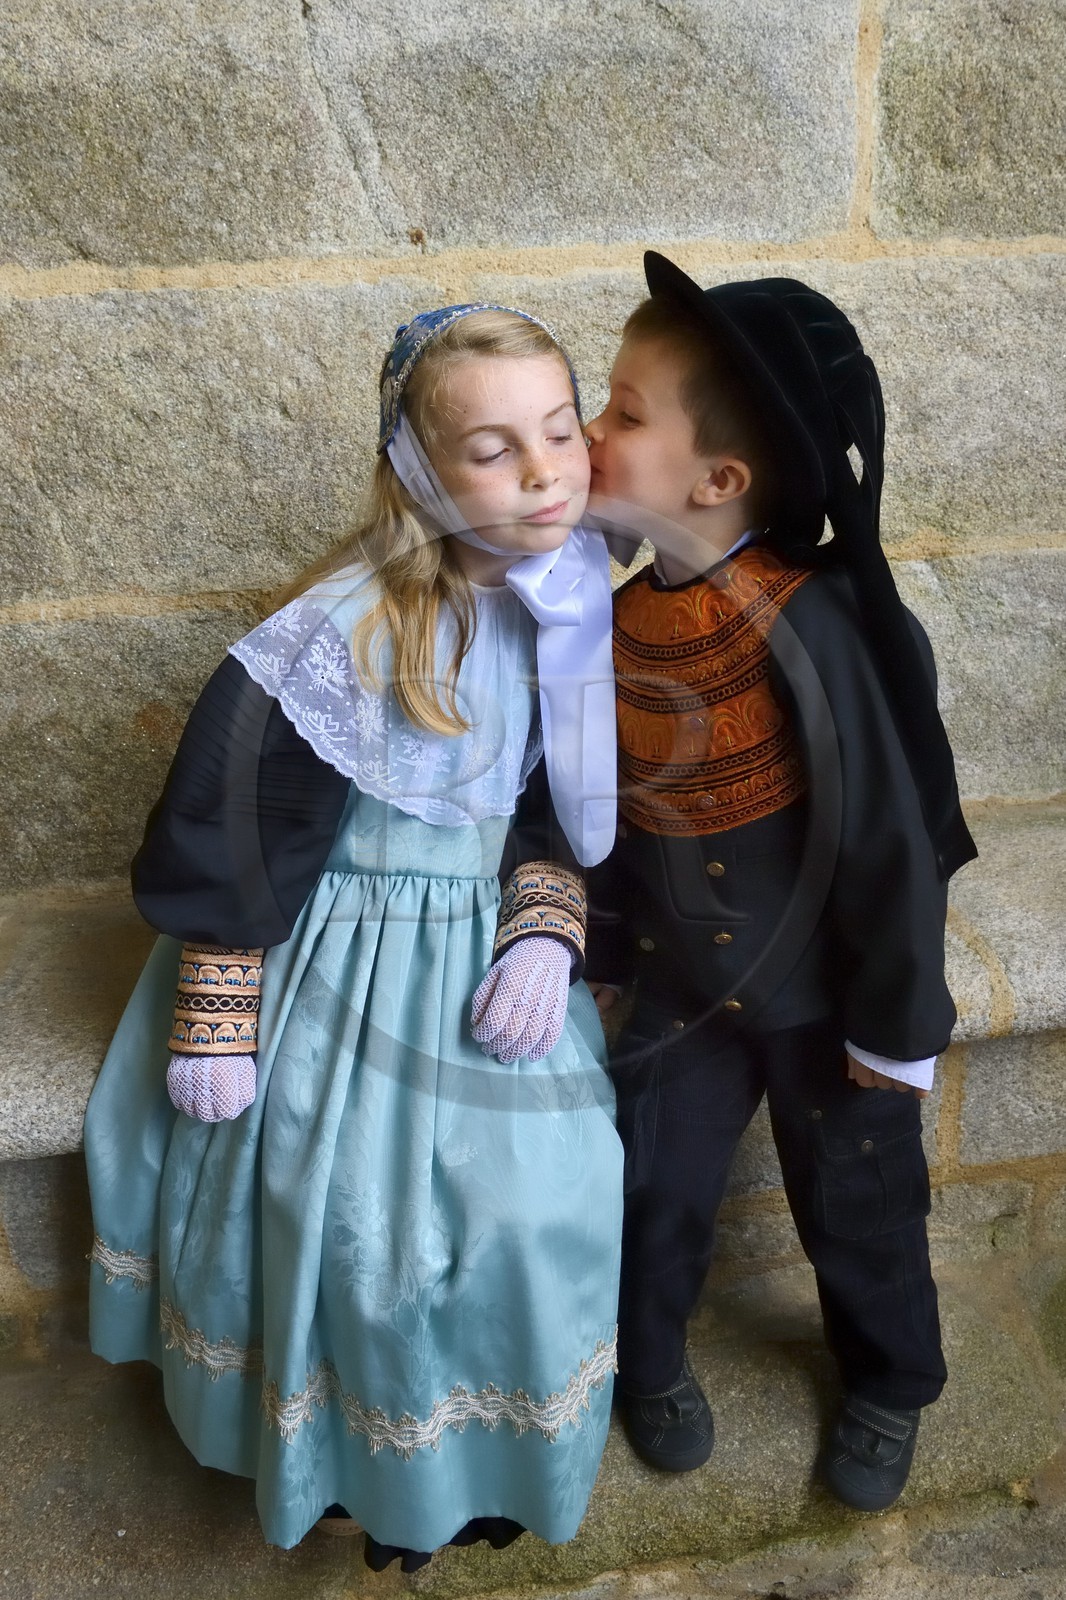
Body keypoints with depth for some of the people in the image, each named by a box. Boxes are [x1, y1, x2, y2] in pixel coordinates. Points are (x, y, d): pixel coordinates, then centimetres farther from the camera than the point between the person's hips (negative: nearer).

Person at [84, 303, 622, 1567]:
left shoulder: (571, 607, -6)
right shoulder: (348, 631, -24)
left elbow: (559, 809, 5)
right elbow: (223, 826, -17)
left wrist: (544, 931, -12)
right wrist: (214, 1028, -12)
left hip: (493, 952, 5)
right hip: (349, 965, -5)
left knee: (534, 1212, 9)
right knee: (362, 1229, 7)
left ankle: (487, 1450, 40)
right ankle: (363, 1462, 41)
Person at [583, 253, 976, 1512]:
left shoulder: (812, 626, -28)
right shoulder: (620, 623, -9)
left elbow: (894, 832, -21)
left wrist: (896, 1025, -13)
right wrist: (600, 957, 12)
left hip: (824, 993, -4)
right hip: (682, 983, 4)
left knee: (857, 1201, 17)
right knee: (651, 1183, 16)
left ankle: (889, 1387, 47)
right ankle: (647, 1360, 46)